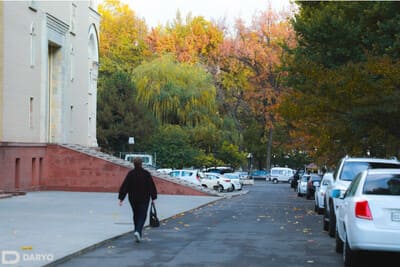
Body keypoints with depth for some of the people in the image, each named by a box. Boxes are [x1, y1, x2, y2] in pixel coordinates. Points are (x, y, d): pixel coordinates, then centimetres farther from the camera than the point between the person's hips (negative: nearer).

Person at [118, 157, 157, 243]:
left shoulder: (130, 174, -5)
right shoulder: (146, 174, -9)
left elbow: (124, 186, -7)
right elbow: (152, 186, -6)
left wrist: (121, 198, -3)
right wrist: (153, 198, 3)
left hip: (133, 199, 2)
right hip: (144, 199, -2)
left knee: (136, 215, 17)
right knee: (142, 216, 2)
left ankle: (138, 233, 20)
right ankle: (138, 231, -20)